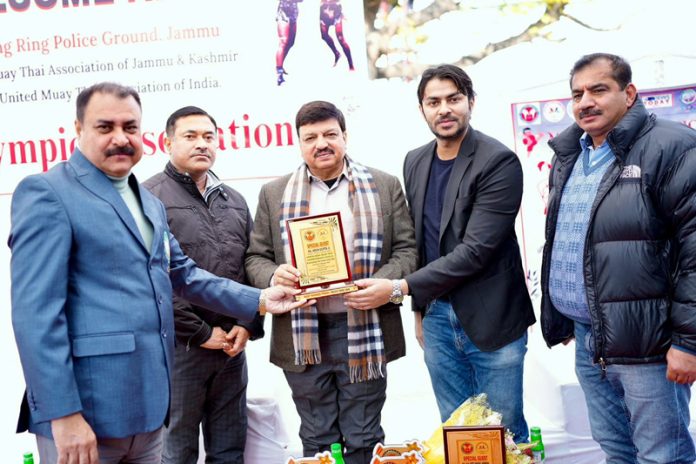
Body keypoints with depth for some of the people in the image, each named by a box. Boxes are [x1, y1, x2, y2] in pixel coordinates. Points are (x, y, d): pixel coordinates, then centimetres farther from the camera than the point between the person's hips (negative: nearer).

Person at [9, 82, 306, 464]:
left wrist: (258, 301, 15)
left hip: (146, 406, 8)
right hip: (85, 411, -8)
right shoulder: (46, 194, -10)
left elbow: (183, 274, 24)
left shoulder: (149, 202, 17)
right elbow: (36, 312, -17)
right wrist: (64, 414, -21)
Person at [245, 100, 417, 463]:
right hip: (302, 336, 1)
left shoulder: (384, 186, 6)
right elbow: (256, 257, 9)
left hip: (365, 333, -1)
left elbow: (406, 249, 4)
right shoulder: (275, 194, 9)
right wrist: (274, 276, -13)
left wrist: (385, 284, -16)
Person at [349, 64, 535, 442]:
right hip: (437, 318, 5)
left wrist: (401, 287, -22)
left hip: (491, 319, -5)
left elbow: (476, 249, -20)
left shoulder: (498, 162, -14)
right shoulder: (415, 161, 7)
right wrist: (420, 310, 15)